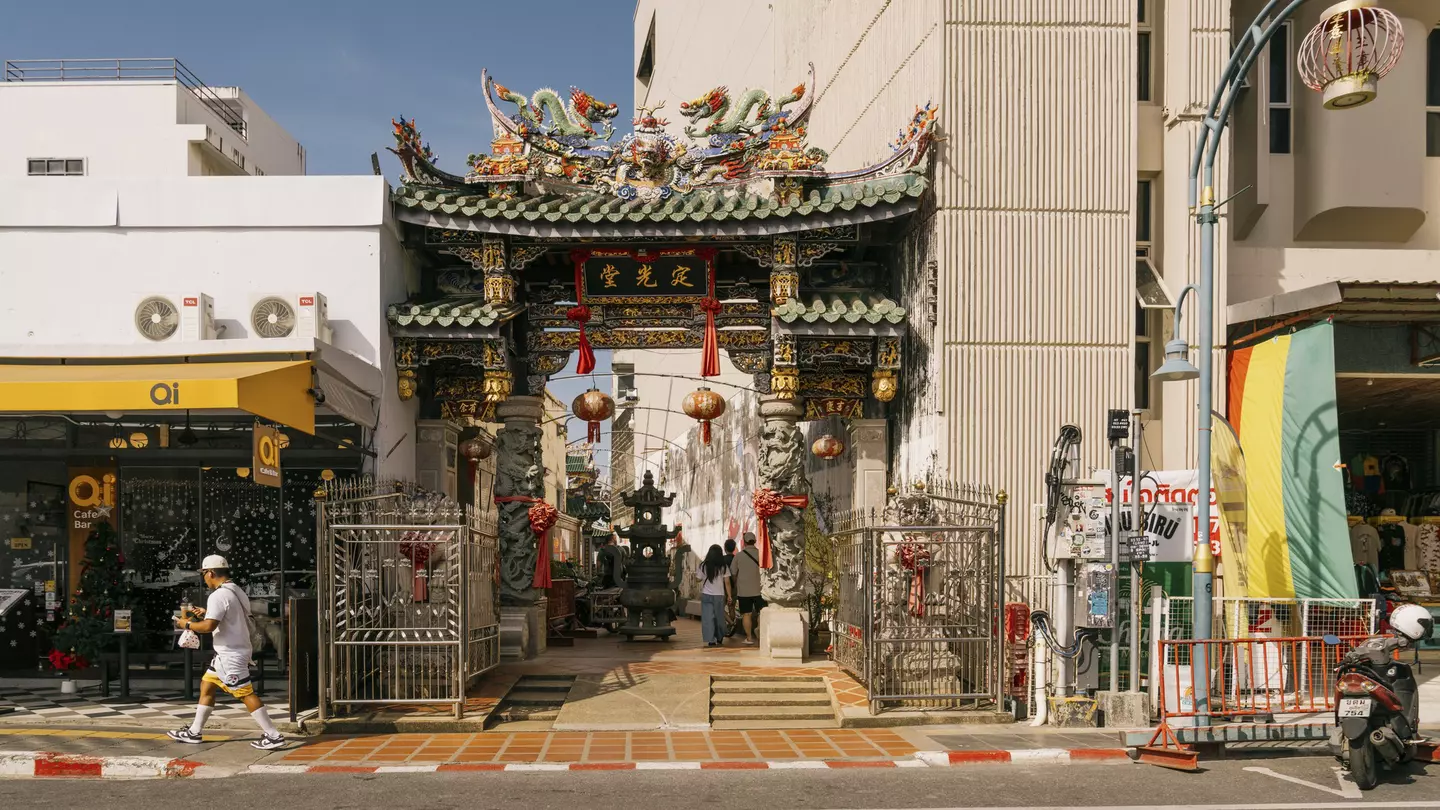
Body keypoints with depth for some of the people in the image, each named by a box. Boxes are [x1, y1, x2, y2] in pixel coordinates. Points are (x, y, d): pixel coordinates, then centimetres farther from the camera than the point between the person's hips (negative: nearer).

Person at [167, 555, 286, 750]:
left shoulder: (218, 596, -18)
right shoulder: (237, 592, 11)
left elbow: (209, 626, -25)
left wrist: (187, 624, -9)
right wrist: (206, 613, 21)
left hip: (230, 655, -10)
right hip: (229, 653, 10)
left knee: (246, 694, -9)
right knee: (206, 686, 17)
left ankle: (273, 736, -8)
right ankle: (194, 732, 25)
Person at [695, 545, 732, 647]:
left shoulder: (703, 566, -4)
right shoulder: (723, 567, -3)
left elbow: (698, 579, 3)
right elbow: (727, 582, -3)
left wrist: (696, 571, 21)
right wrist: (729, 596, 3)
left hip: (706, 595, -1)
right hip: (719, 595, 1)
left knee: (708, 618, 0)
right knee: (719, 617, 15)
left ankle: (711, 640, -10)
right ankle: (719, 639, 28)